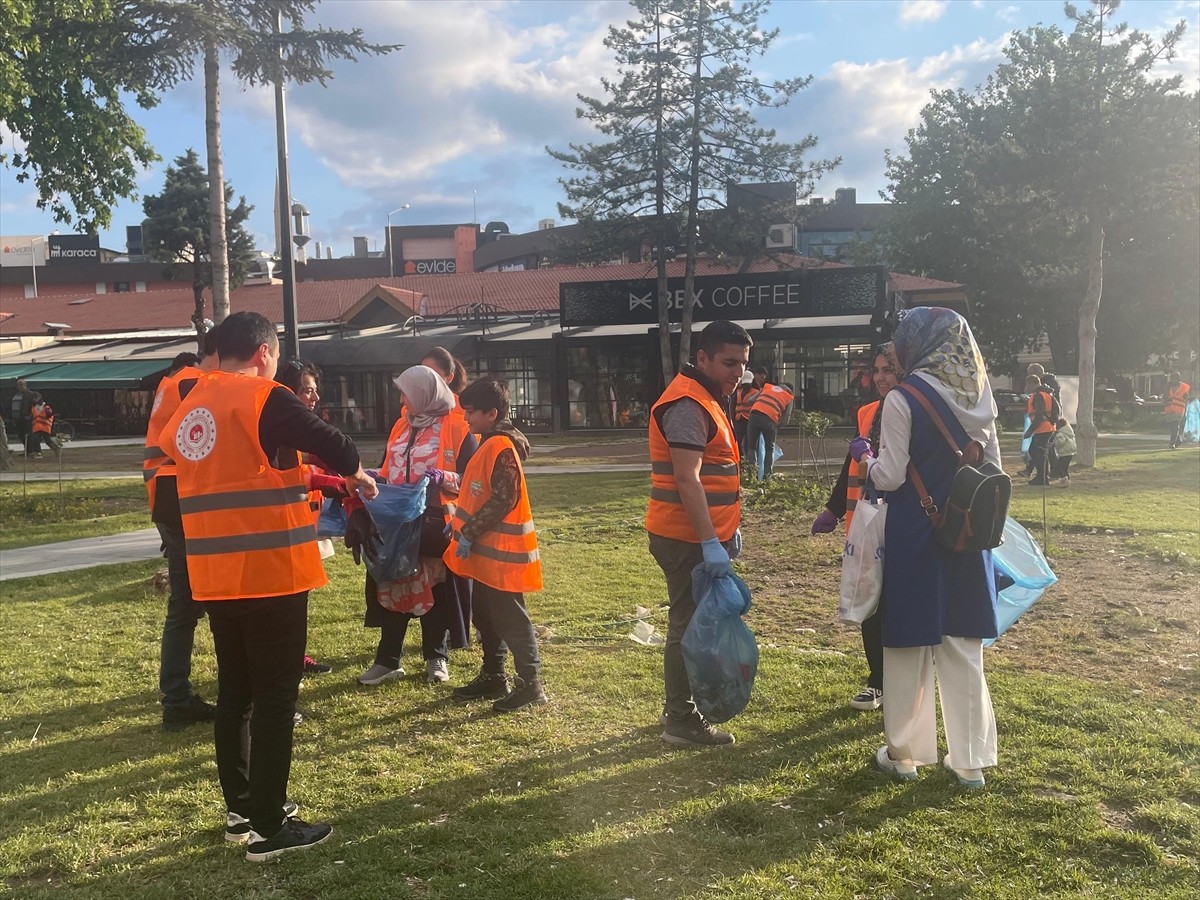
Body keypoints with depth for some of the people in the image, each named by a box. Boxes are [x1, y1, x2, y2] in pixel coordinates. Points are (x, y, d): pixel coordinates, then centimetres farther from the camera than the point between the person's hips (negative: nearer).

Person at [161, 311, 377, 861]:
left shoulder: (189, 409, 11)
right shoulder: (265, 399, -11)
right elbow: (332, 446, -14)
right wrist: (356, 474, 7)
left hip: (214, 577, 7)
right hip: (269, 573, -7)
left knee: (234, 691, 18)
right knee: (274, 697, 1)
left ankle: (240, 807, 28)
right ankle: (269, 828, 7)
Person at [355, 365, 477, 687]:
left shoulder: (456, 427, -8)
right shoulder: (402, 426, 13)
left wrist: (442, 479, -24)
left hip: (436, 524, -6)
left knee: (434, 589, 7)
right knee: (392, 588, 7)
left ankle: (437, 658, 21)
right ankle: (388, 660, 15)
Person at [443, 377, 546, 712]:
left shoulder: (502, 447, -17)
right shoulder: (489, 444, 14)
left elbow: (503, 500, -23)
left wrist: (469, 533, -19)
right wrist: (459, 523, 14)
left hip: (501, 552, -10)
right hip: (485, 550, 10)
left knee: (510, 619, -4)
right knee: (486, 616, 17)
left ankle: (530, 684, 4)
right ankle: (492, 676, 29)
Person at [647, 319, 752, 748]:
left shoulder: (708, 399, 17)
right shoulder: (687, 404, -17)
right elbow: (687, 479, -25)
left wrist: (728, 529, 22)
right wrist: (710, 542, -28)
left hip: (704, 537, 10)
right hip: (688, 540, -10)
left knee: (691, 622, 17)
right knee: (689, 625, -2)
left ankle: (678, 708, 29)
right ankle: (681, 721, 9)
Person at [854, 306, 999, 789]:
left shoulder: (902, 400, -14)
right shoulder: (979, 397, 4)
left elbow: (889, 477, -14)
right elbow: (993, 470, 9)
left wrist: (863, 454, 4)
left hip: (914, 540, -5)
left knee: (909, 648, 8)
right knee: (964, 650, 12)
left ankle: (905, 753, 20)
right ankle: (970, 760, 20)